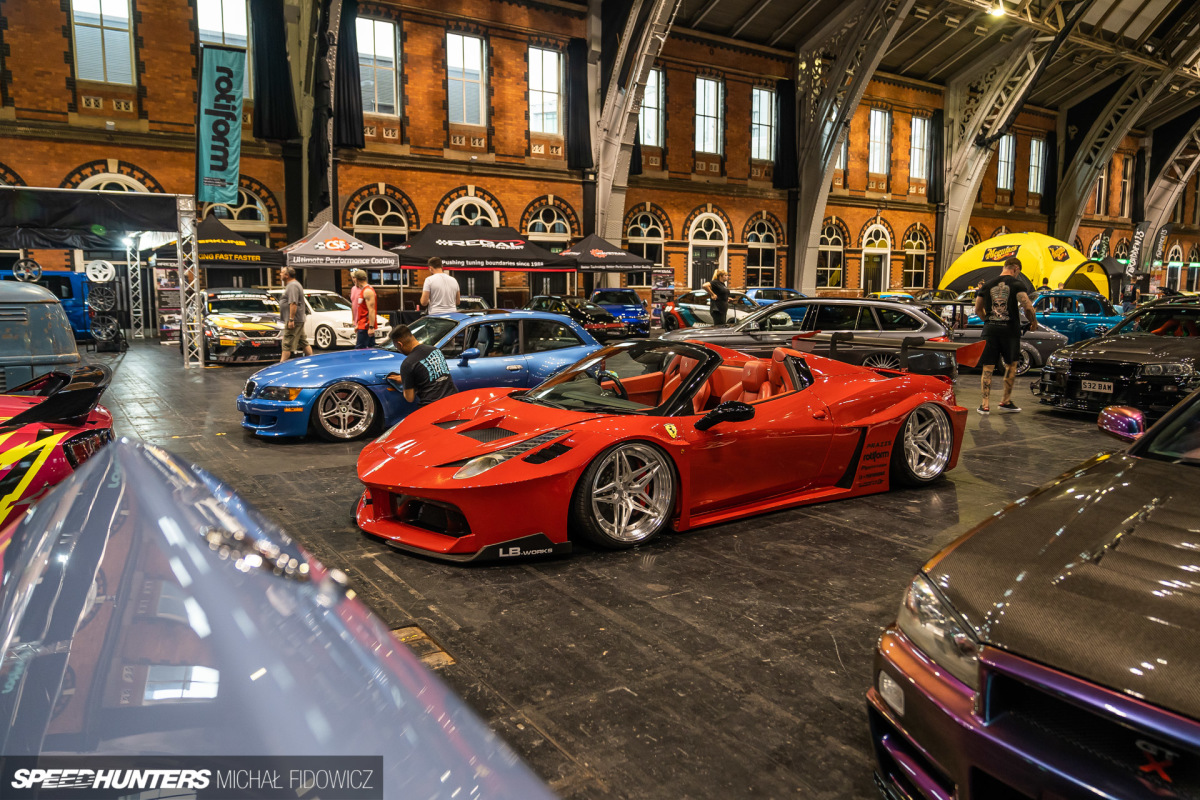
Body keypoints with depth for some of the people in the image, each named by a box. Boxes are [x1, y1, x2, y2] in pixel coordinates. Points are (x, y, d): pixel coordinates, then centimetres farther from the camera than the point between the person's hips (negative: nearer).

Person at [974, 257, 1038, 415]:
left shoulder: (988, 285, 9)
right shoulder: (1016, 284, -4)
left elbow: (978, 309, 14)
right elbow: (1027, 307, -13)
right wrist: (1033, 322, 4)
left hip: (990, 330, 3)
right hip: (1010, 329, -2)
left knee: (987, 368, 4)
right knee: (1011, 365, 15)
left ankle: (985, 404, -2)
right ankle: (1006, 401, 20)